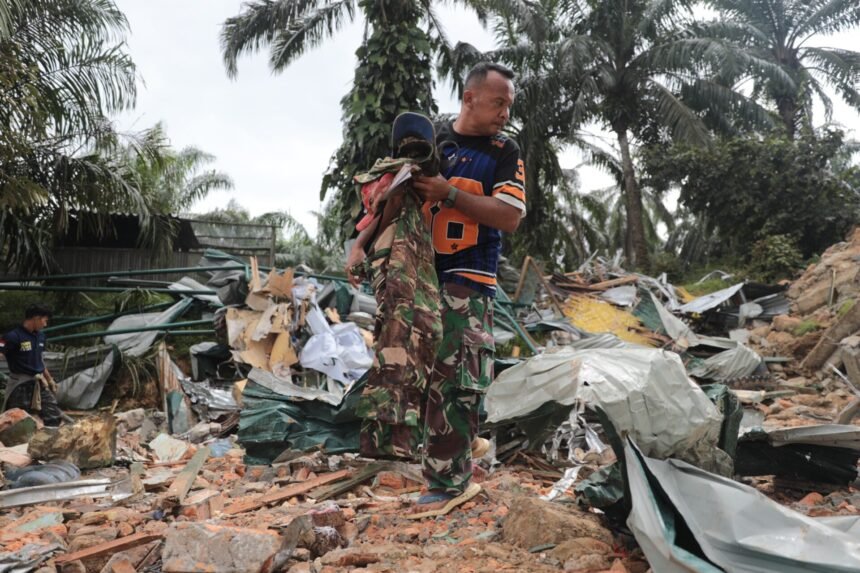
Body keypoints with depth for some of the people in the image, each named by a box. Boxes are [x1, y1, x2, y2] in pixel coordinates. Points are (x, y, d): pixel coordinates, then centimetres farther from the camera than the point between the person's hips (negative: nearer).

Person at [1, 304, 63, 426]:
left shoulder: (40, 336, 8)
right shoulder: (14, 336, -16)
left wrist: (49, 379, 24)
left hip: (40, 384, 7)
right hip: (20, 385, -7)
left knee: (55, 417, 8)